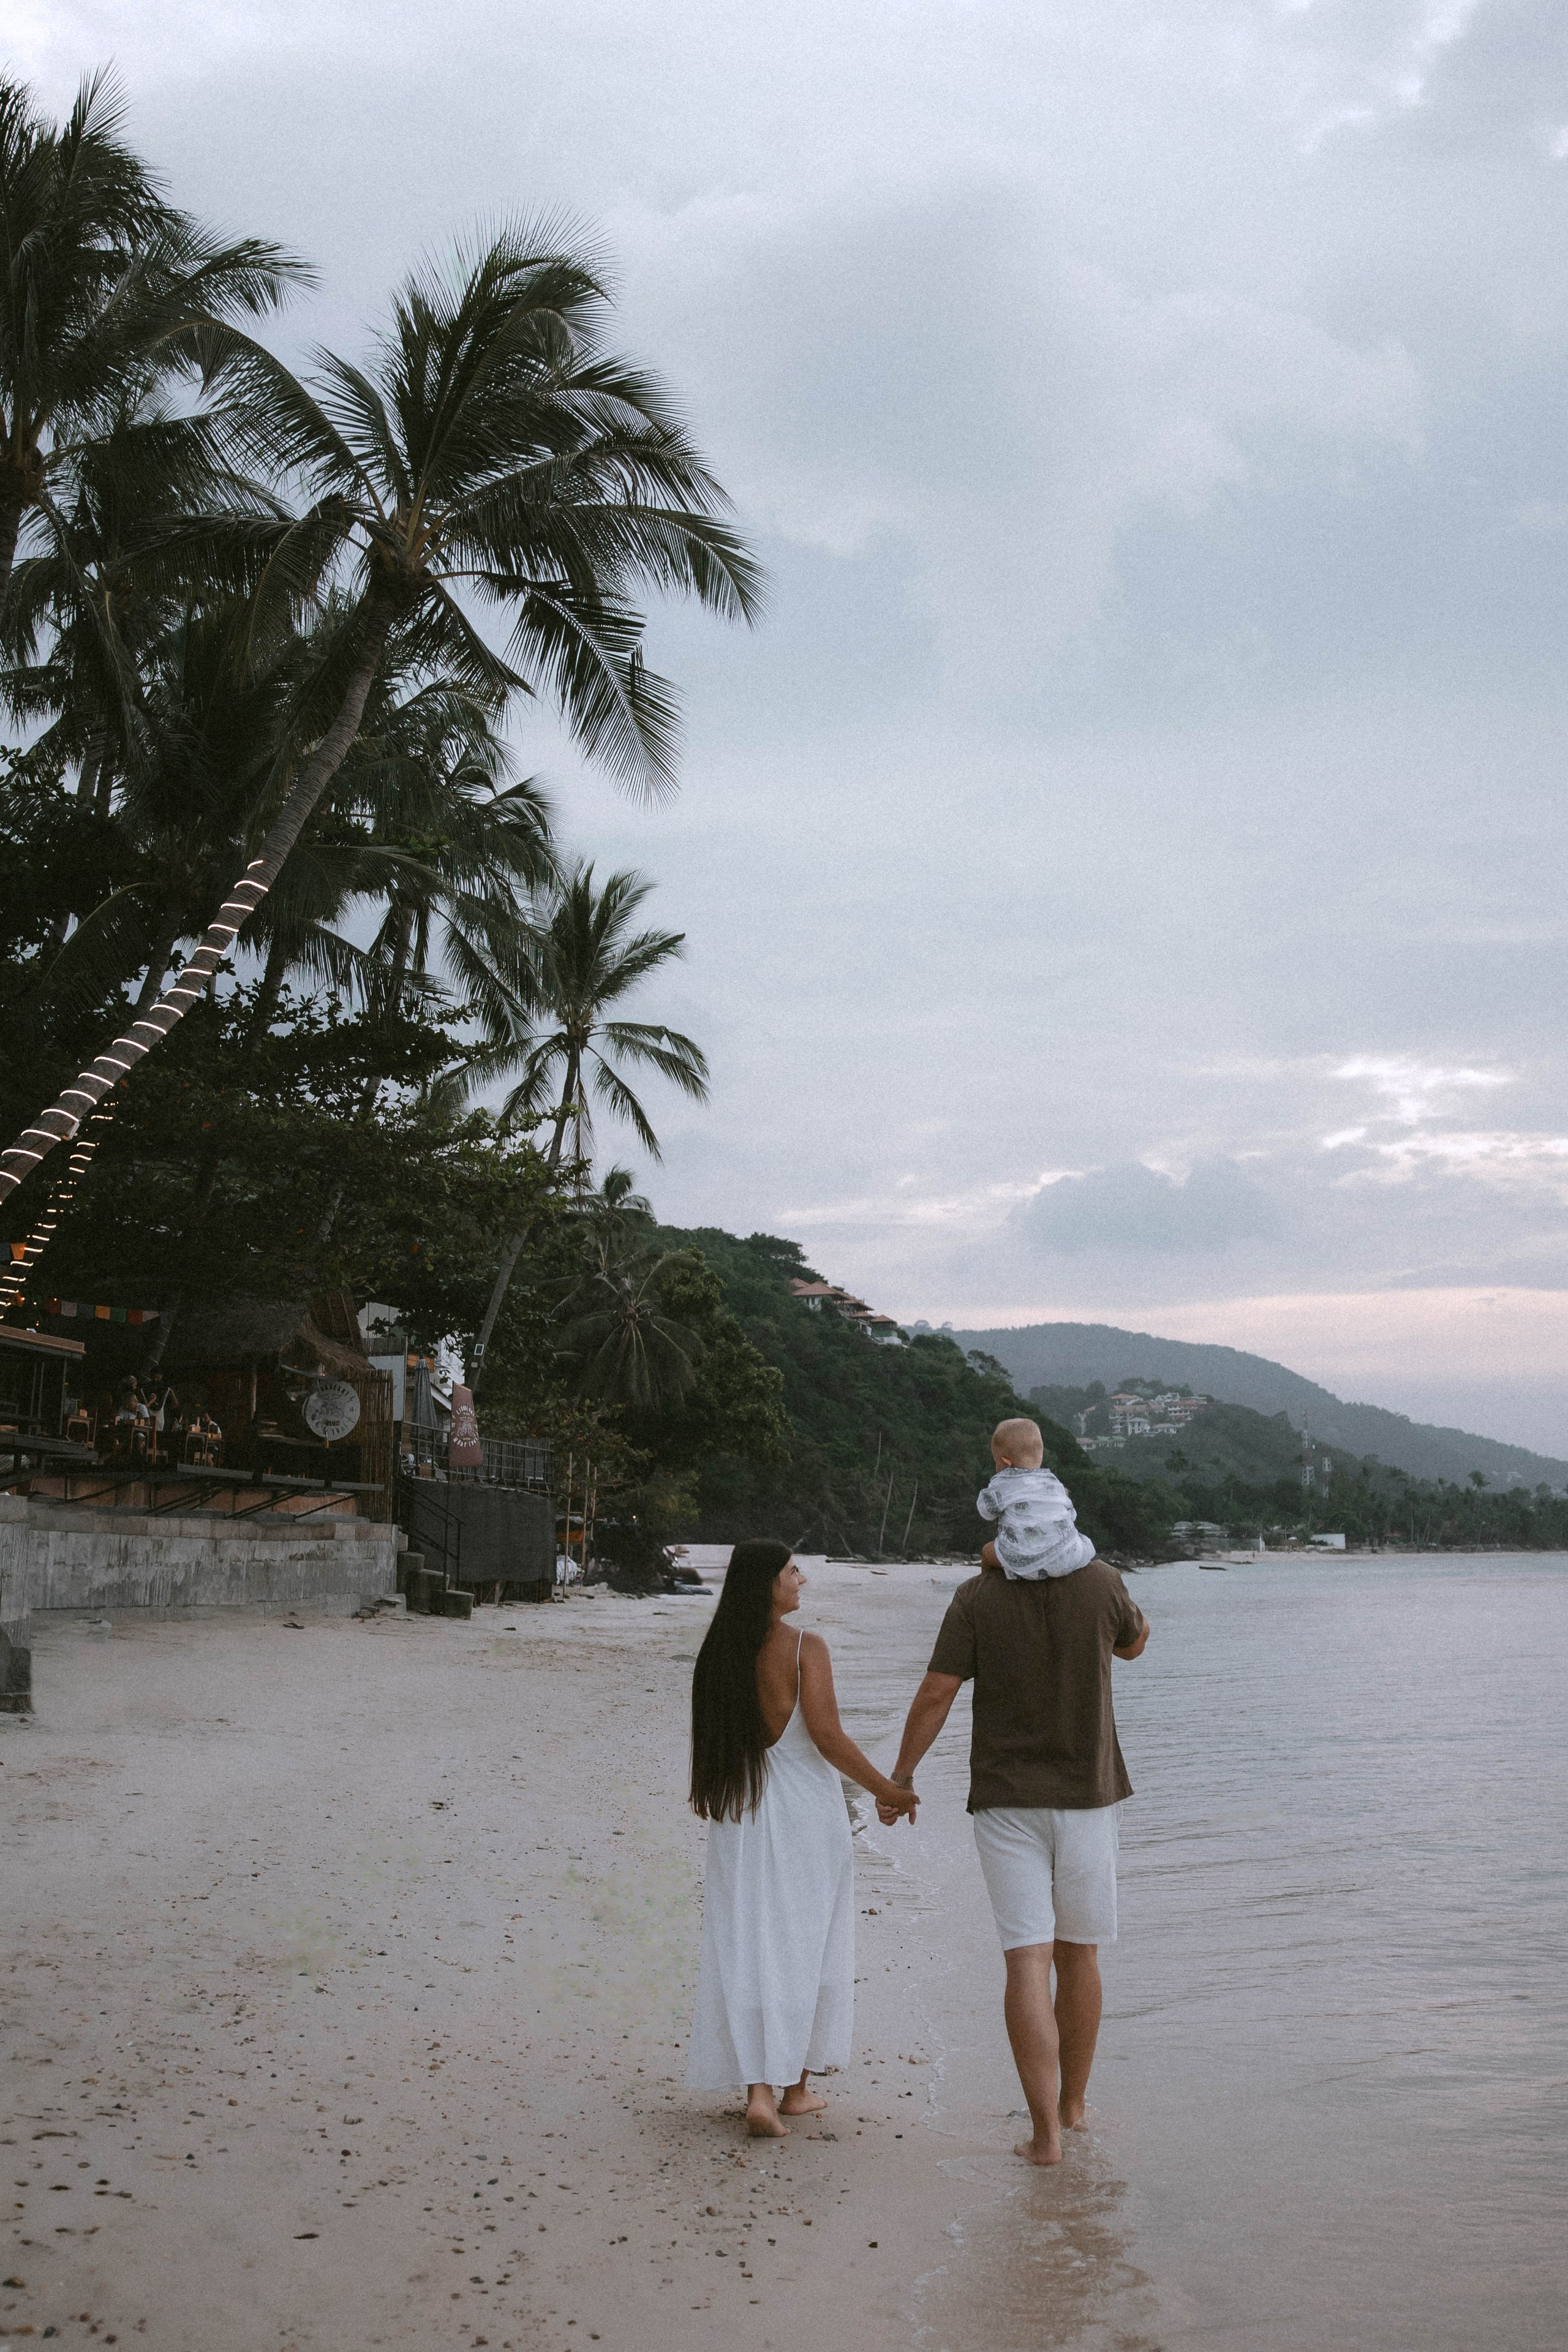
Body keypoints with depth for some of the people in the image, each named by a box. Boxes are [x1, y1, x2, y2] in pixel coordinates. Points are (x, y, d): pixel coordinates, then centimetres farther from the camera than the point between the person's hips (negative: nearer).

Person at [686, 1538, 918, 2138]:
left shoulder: (719, 1651, 1)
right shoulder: (805, 1649, -14)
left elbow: (711, 1737, 8)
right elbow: (827, 1736, -17)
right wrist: (888, 1791, -8)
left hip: (739, 1814, 4)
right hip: (804, 1809, -4)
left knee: (746, 1949, 7)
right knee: (804, 1946, 10)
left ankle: (758, 2090, 0)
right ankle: (795, 2086, 19)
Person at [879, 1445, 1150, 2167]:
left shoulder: (977, 1599, -9)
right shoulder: (1101, 1584, -5)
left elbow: (935, 1696, -8)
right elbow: (1135, 1644, 16)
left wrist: (900, 1776, 5)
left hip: (1007, 1801, -2)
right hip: (1088, 1796, 2)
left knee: (1028, 1961, -3)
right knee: (1078, 1954, 16)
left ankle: (1045, 2132, -9)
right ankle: (1072, 2103, 31)